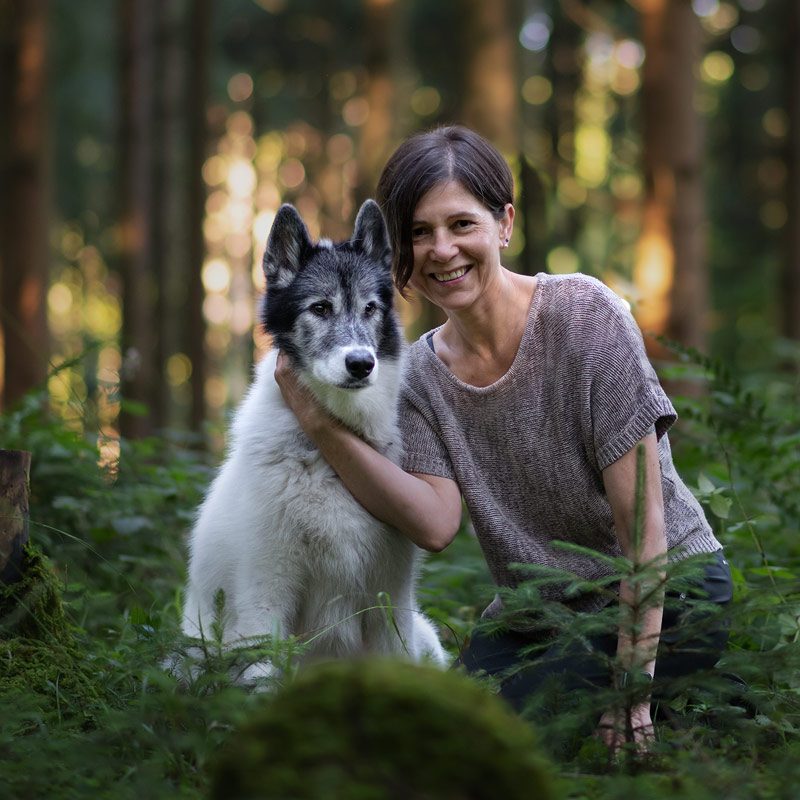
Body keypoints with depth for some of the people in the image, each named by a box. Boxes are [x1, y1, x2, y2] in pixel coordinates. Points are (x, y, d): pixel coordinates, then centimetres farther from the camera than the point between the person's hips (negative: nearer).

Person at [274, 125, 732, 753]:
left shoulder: (582, 313, -14)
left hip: (666, 601, -5)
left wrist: (633, 678, -21)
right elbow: (437, 524, -14)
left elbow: (641, 517, -17)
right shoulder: (420, 373, 2)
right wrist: (323, 425, -22)